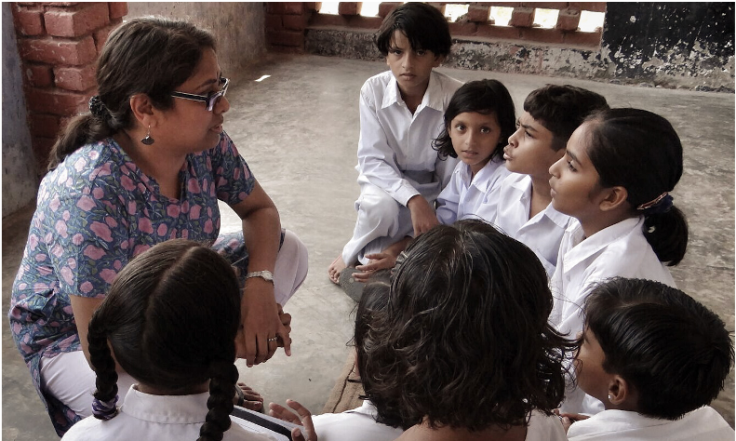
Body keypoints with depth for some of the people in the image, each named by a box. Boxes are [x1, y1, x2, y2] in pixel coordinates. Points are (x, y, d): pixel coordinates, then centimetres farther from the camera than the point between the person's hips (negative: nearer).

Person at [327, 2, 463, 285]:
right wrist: (413, 199, -34)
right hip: (387, 181, 0)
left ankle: (355, 256, 13)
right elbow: (372, 160, -18)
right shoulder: (373, 91, -16)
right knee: (381, 208, -36)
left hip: (433, 189, 0)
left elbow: (455, 173, -16)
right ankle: (354, 255, -2)